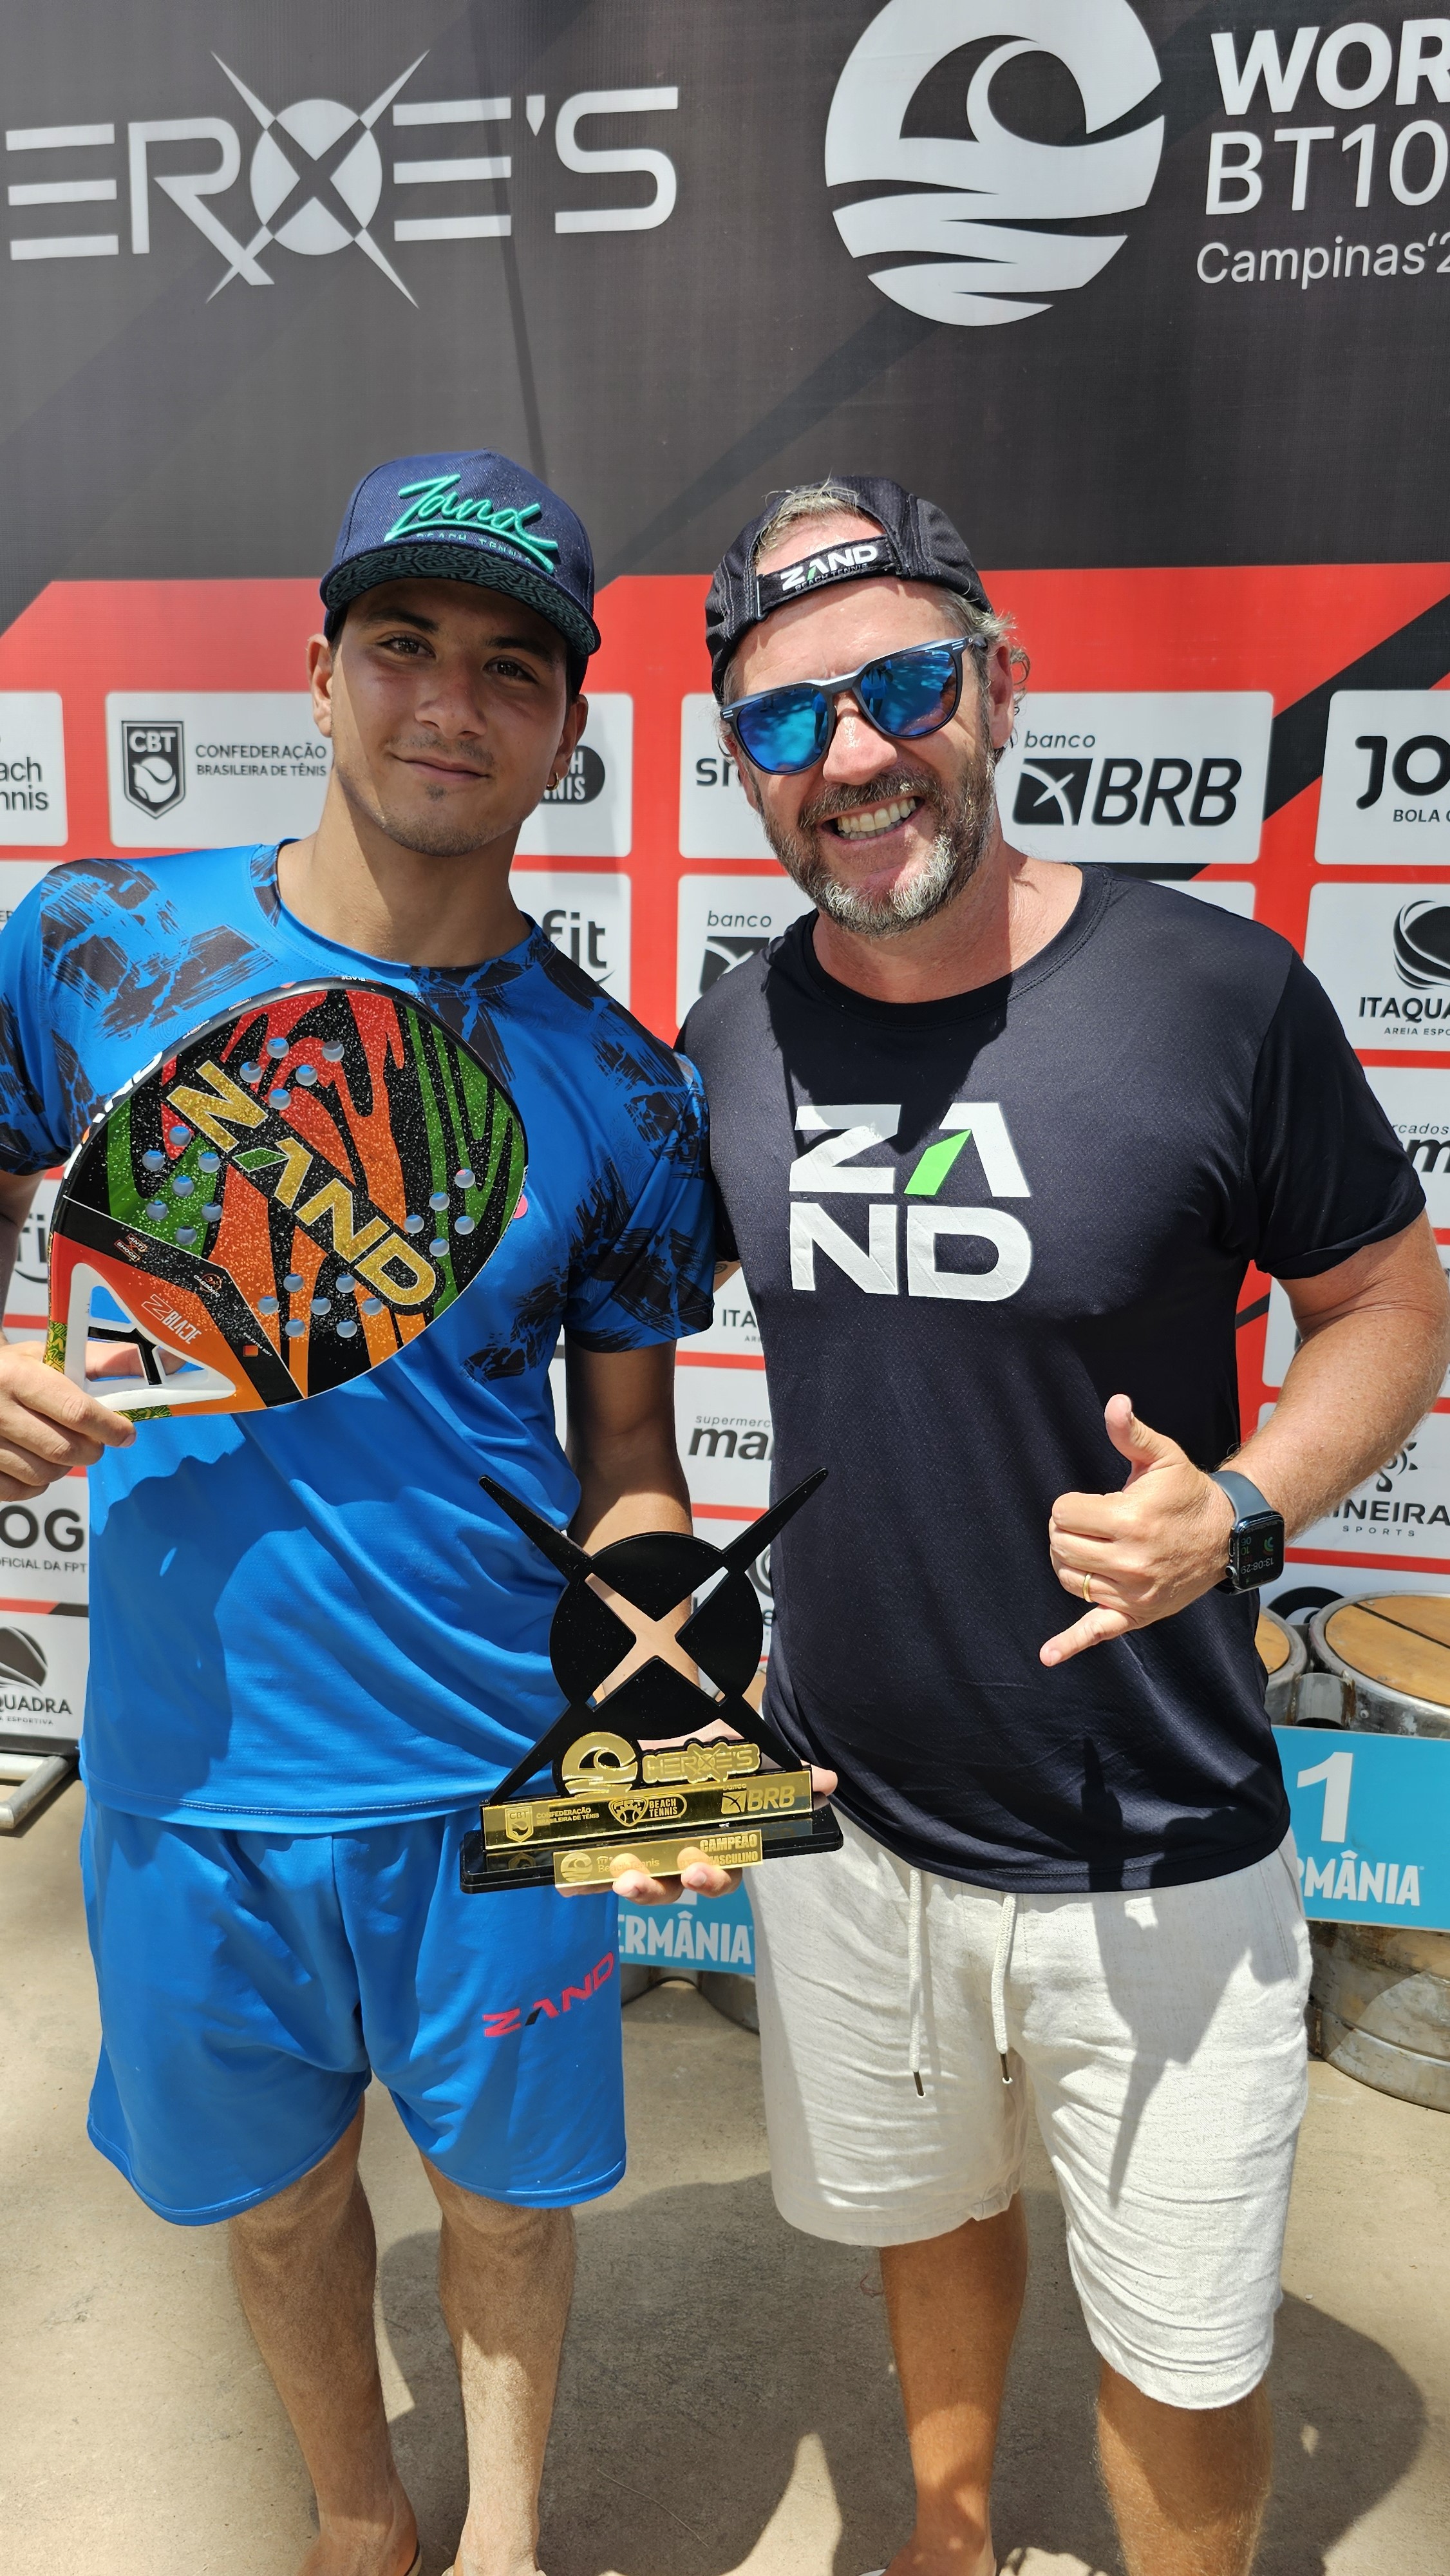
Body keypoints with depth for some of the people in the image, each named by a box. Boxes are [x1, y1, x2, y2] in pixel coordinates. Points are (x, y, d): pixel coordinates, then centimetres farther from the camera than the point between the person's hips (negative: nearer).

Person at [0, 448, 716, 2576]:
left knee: (508, 2182, 21)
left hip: (496, 1766, -1)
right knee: (274, 2196, 23)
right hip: (190, 1765, 2)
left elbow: (628, 1450, 1)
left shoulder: (621, 1090, -7)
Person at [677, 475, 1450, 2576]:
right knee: (926, 2218, 29)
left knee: (1186, 2371, 16)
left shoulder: (1216, 990, -16)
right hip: (848, 1816, 4)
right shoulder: (732, 1040, -5)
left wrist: (1238, 1511, -22)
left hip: (1157, 1864, -3)